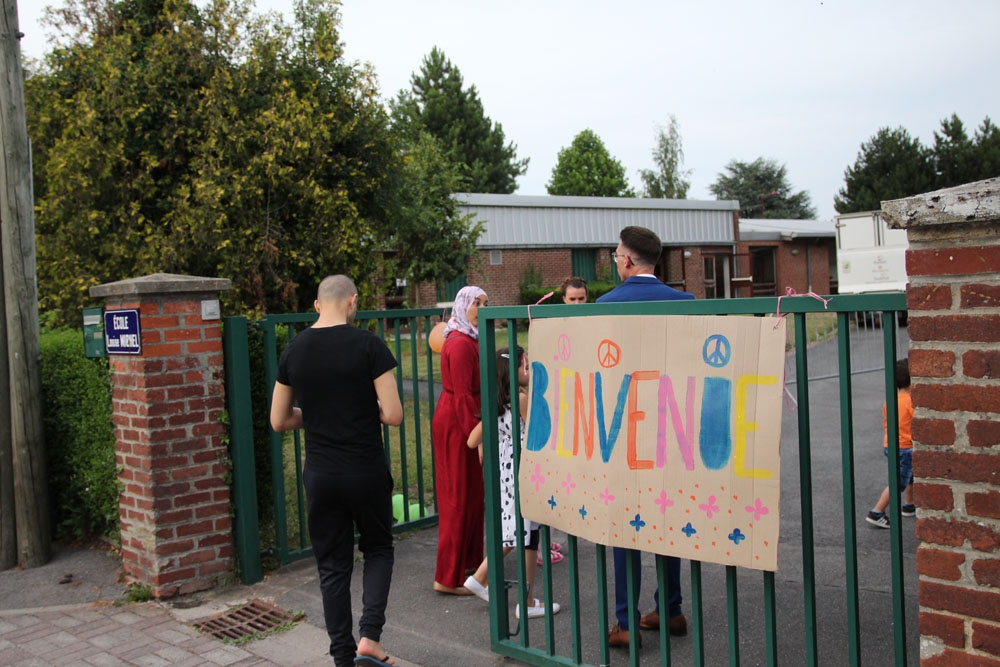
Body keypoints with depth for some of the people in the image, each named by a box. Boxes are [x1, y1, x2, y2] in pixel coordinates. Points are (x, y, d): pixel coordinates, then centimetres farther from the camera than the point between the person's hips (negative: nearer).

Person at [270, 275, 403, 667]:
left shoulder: (294, 351, 1)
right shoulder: (368, 345, -11)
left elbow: (279, 421, 8)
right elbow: (393, 415, -13)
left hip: (320, 474, 3)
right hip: (366, 471, -3)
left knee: (332, 566, 13)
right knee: (378, 548, 19)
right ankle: (370, 635, 5)